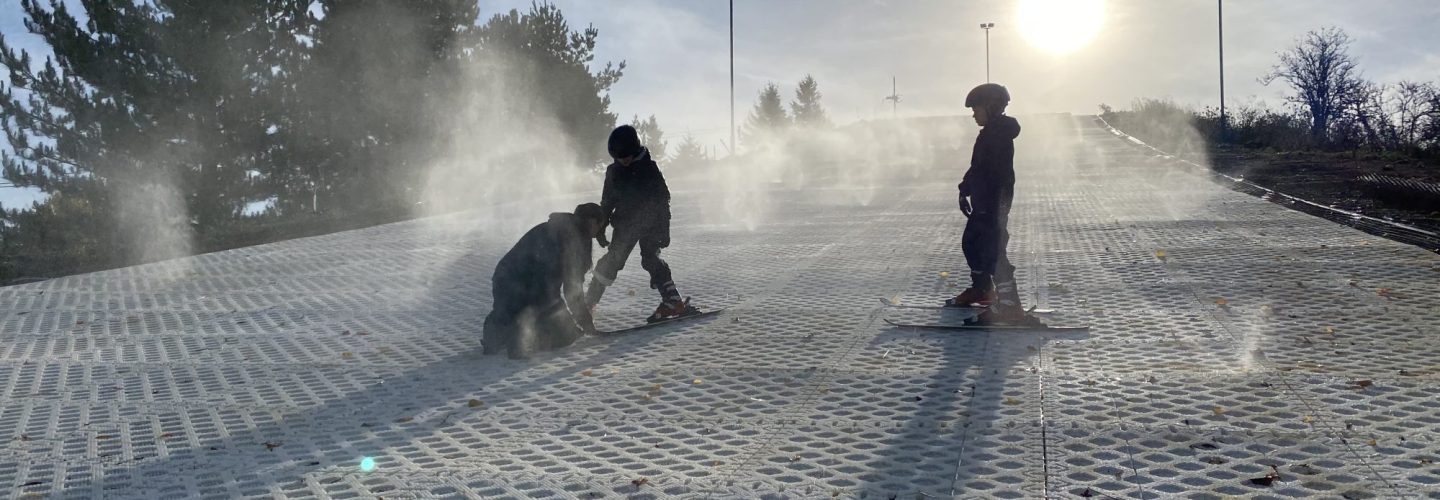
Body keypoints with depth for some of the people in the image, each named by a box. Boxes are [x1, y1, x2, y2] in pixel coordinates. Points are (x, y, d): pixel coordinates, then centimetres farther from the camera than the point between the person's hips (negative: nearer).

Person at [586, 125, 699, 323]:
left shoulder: (649, 168, -9)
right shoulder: (614, 171, 2)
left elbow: (662, 199, -6)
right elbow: (607, 202, 12)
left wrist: (664, 230, -9)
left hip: (650, 224, -3)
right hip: (625, 225, 3)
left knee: (651, 260, -12)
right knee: (611, 261, -2)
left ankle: (673, 302, -12)